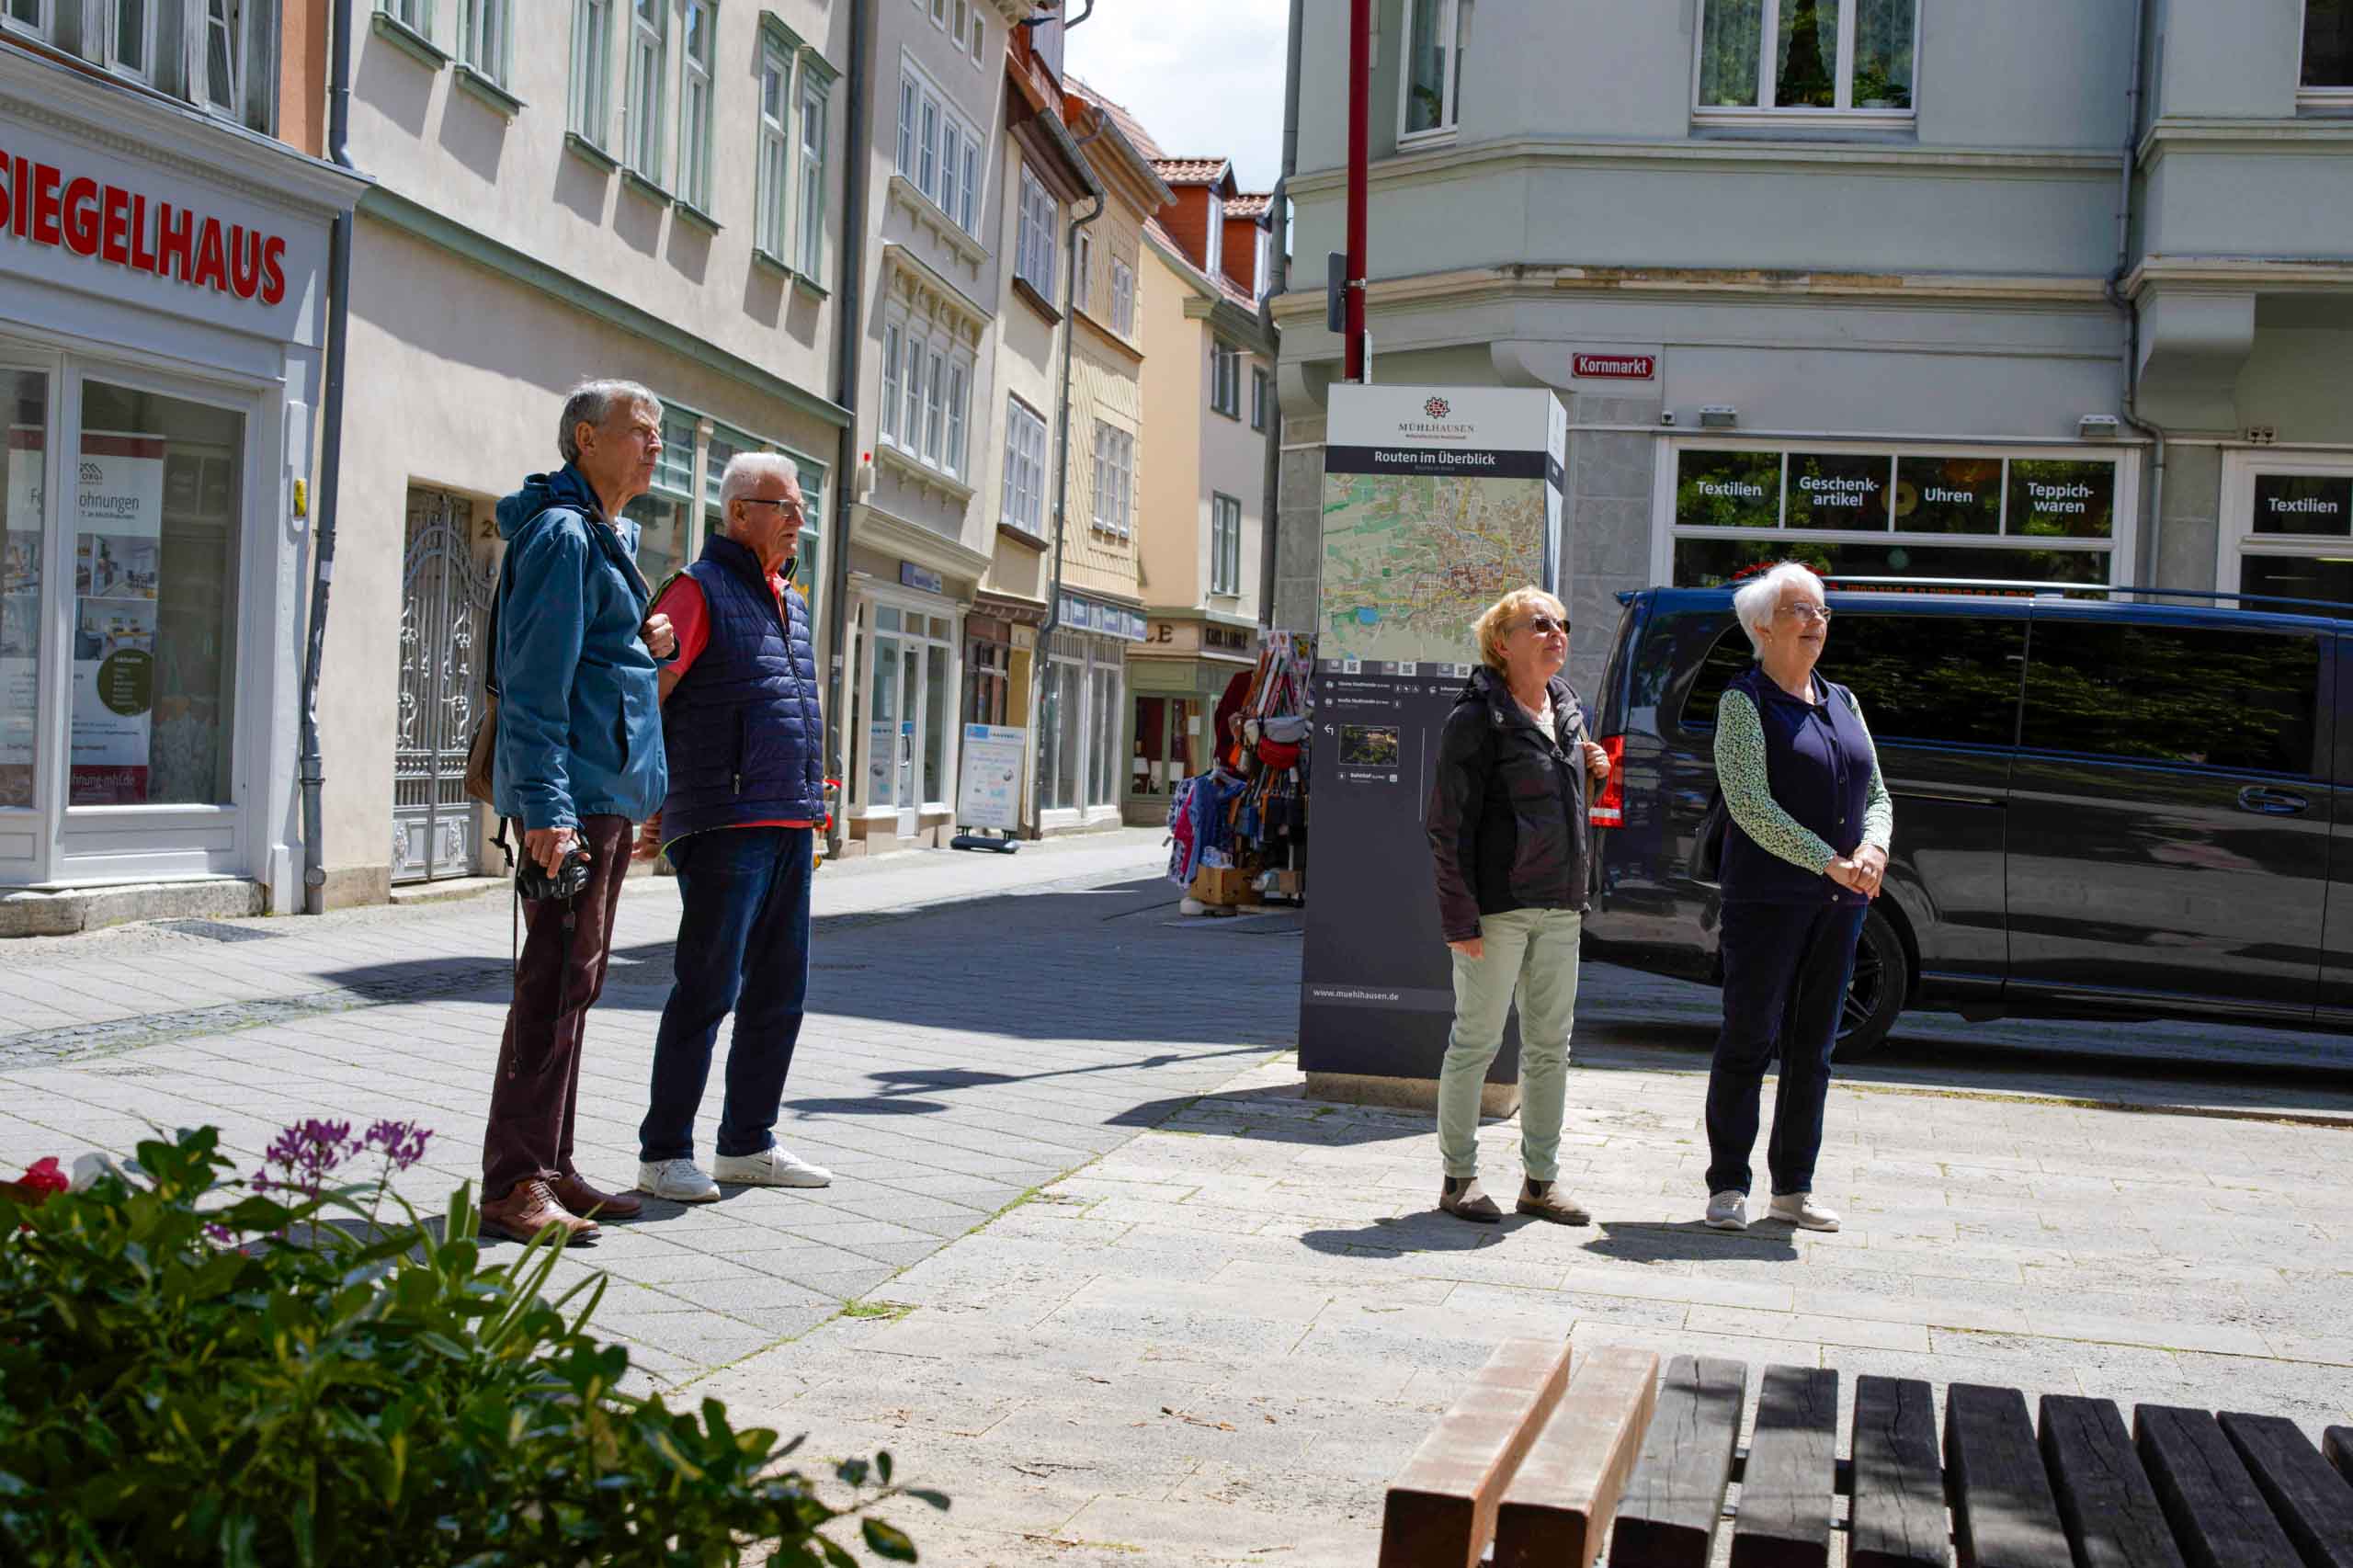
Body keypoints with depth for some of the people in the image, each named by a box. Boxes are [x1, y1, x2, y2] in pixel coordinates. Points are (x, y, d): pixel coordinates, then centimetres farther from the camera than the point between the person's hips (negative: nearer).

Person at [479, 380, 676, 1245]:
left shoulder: (599, 536, 20)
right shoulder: (563, 532, -12)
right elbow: (534, 681, -18)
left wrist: (643, 646, 7)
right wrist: (547, 806, -24)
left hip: (607, 793, 10)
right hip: (573, 792, -10)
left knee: (574, 980, 13)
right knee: (556, 980, -10)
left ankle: (548, 1167, 20)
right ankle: (512, 1184, -6)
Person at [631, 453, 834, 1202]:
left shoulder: (788, 601, 19)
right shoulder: (700, 591, -6)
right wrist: (647, 806, -13)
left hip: (791, 827, 8)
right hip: (724, 829, -8)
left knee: (779, 992, 11)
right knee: (707, 990, -7)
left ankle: (746, 1144, 20)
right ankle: (664, 1155, 0)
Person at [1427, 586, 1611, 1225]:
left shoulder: (1568, 709, 13)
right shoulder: (1478, 717, -10)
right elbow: (1449, 823, -12)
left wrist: (1589, 766, 7)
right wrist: (1459, 917, -17)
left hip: (1559, 907, 7)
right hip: (1497, 904, -7)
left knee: (1550, 1047, 11)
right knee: (1476, 1041, 0)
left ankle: (1540, 1181, 20)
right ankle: (1458, 1178, 11)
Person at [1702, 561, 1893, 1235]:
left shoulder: (1842, 703, 15)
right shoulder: (1745, 701, -5)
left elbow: (1878, 795, 14)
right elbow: (1751, 807, -15)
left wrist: (1873, 849, -8)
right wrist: (1832, 862, -20)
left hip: (1839, 902, 6)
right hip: (1767, 897, -6)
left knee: (1813, 1047, 9)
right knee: (1749, 1040, -3)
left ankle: (1794, 1187, 17)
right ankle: (1727, 1186, 5)